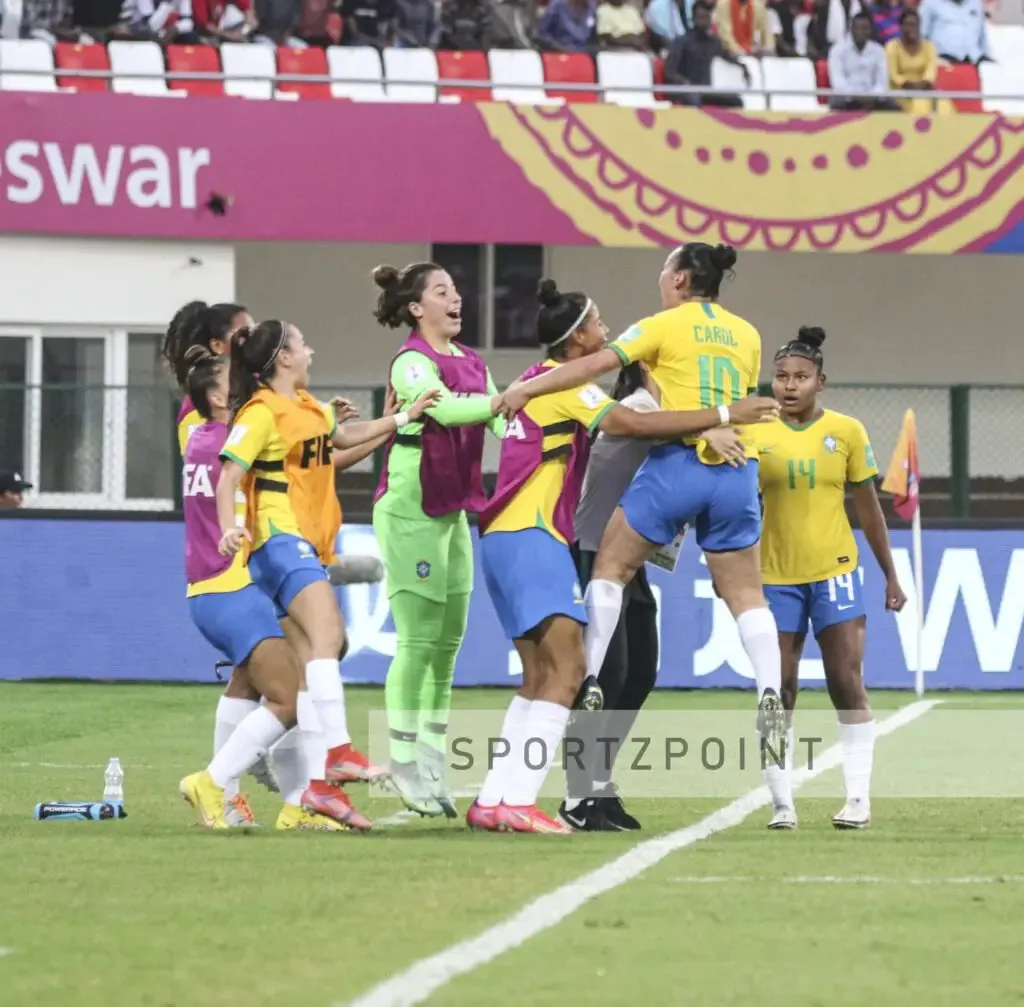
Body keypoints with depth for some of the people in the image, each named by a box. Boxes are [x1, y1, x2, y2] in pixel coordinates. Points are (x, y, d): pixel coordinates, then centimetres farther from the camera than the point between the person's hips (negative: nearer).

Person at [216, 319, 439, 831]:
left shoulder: (309, 407, 17)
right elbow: (229, 477, -17)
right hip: (281, 539, -9)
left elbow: (344, 436, 35)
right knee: (327, 635, -25)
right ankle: (338, 752, -35)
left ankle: (320, 784, 5)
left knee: (312, 659, 6)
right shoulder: (262, 413, -10)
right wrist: (229, 528, -33)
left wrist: (404, 417, 33)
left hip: (308, 545, 9)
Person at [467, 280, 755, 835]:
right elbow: (638, 424, -19)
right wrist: (723, 416, -15)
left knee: (541, 678, 11)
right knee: (566, 669, -15)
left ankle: (492, 802, 7)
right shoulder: (565, 386, -10)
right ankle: (516, 803, -24)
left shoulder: (540, 381, 19)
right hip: (531, 538, -10)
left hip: (506, 538, 10)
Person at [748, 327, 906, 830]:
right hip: (776, 577, 1)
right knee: (779, 691, 0)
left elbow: (868, 507, 6)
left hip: (834, 573, -1)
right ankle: (783, 803, 4)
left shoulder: (846, 431, 0)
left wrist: (890, 575, 9)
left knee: (847, 684, -4)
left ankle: (858, 798, 2)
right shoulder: (756, 433, -1)